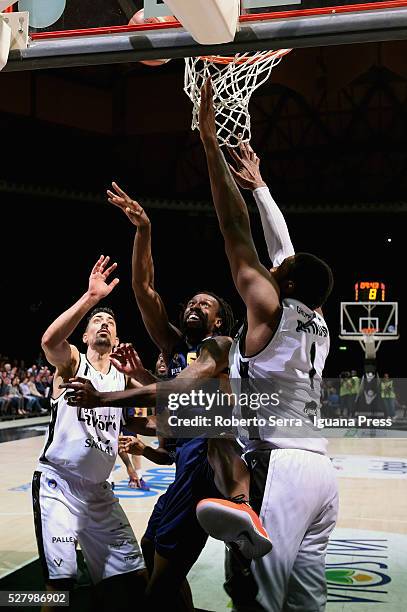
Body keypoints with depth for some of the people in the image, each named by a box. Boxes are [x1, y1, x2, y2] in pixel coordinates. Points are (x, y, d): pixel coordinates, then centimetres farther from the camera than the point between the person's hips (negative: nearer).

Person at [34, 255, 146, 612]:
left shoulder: (123, 376, 11)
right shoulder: (71, 361, -3)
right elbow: (50, 341, -26)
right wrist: (91, 297, -34)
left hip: (98, 490, 5)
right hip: (57, 484, -5)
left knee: (134, 577, 6)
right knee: (60, 581, -12)